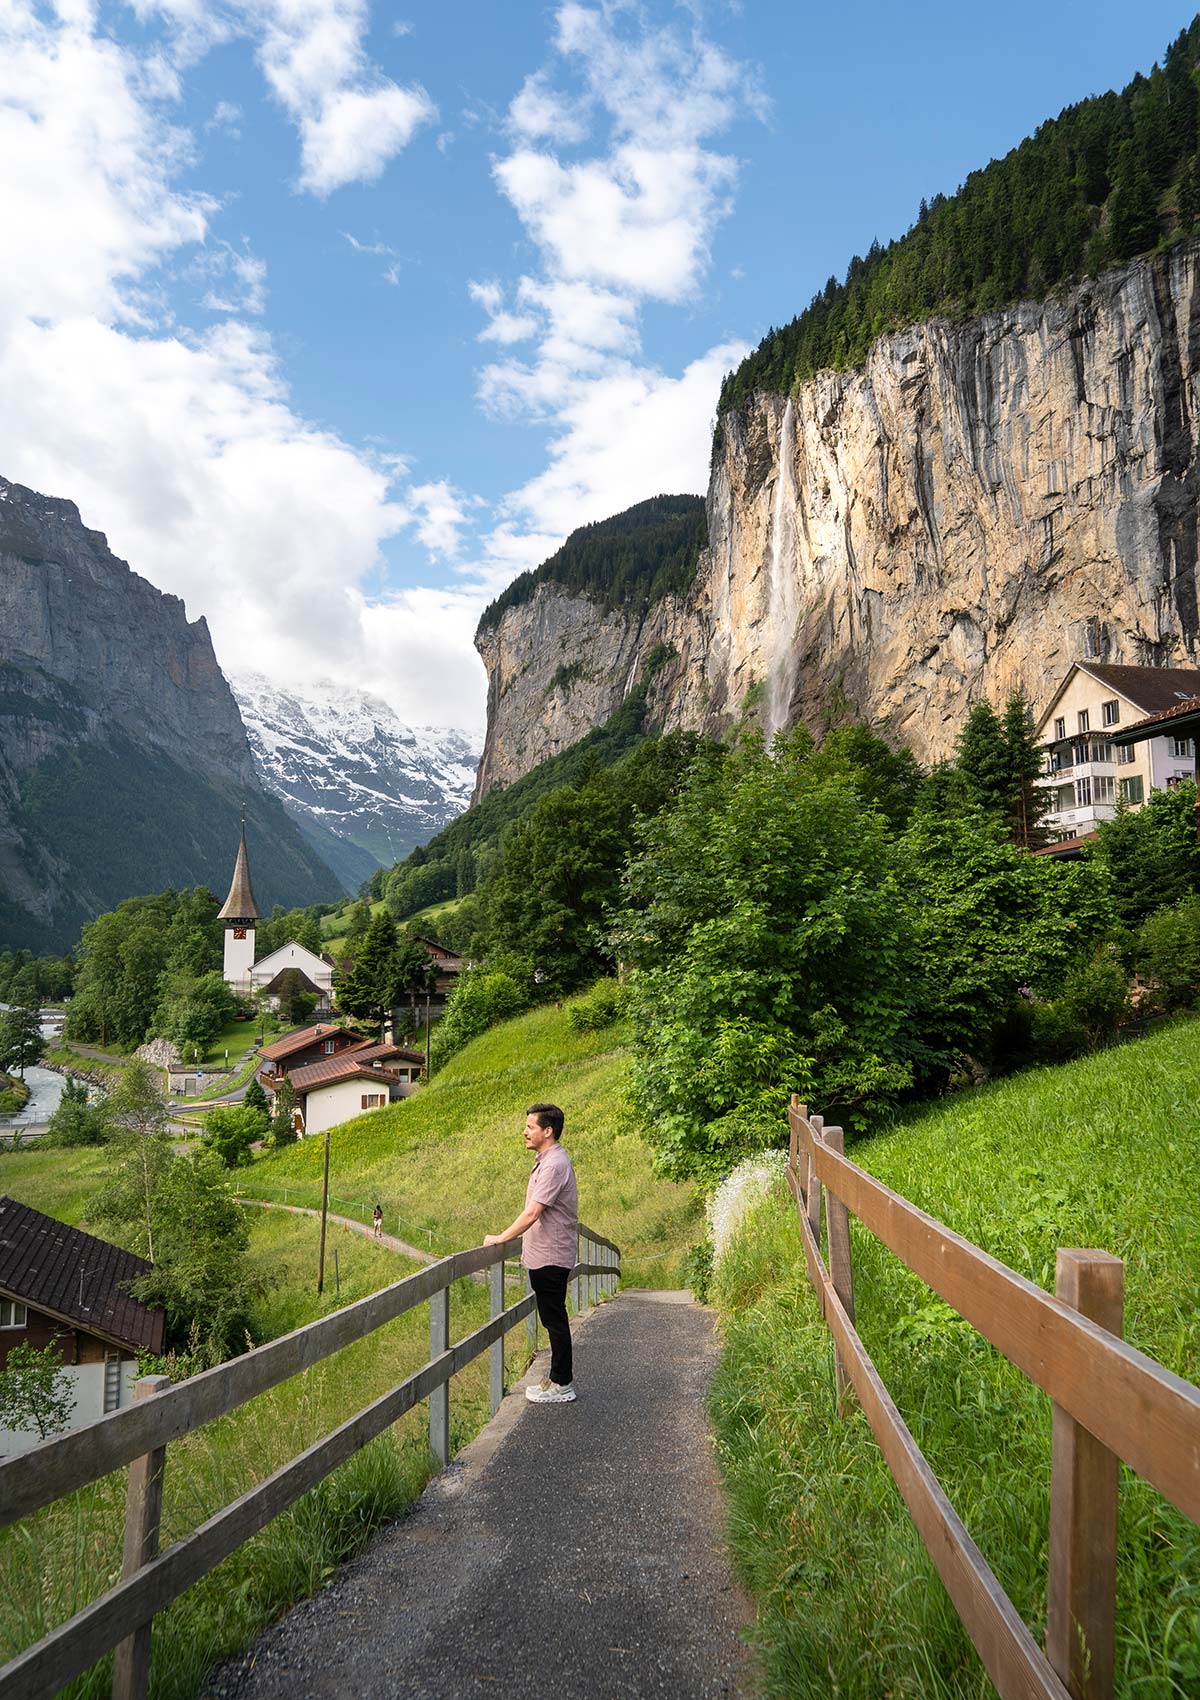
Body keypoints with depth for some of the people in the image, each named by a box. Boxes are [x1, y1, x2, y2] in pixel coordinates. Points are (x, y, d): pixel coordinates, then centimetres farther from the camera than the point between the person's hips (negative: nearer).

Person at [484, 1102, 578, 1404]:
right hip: (542, 1255, 10)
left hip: (551, 1258, -10)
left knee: (555, 1320, 0)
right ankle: (561, 1376, 27)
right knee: (552, 1319, 17)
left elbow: (532, 1213, -26)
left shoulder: (554, 1165, -22)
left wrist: (501, 1239, -18)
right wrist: (528, 1246, 23)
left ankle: (561, 1385, 10)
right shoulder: (546, 1161, 11)